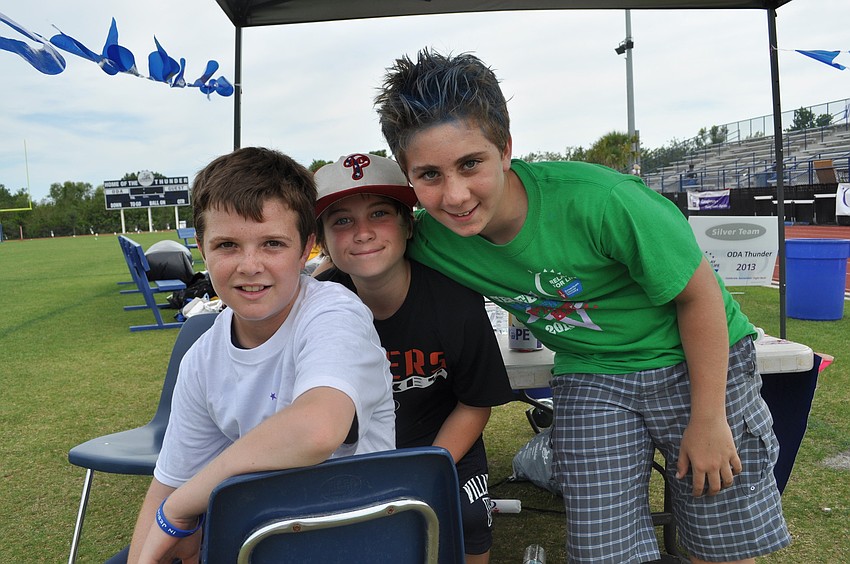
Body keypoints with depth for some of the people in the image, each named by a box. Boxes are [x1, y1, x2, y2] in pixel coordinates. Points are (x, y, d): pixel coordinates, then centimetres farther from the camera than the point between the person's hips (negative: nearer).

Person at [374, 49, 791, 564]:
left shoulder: (597, 200, -31)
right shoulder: (430, 241, -17)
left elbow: (698, 294, -17)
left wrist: (708, 418, -11)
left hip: (697, 362, -2)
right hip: (590, 379, 3)